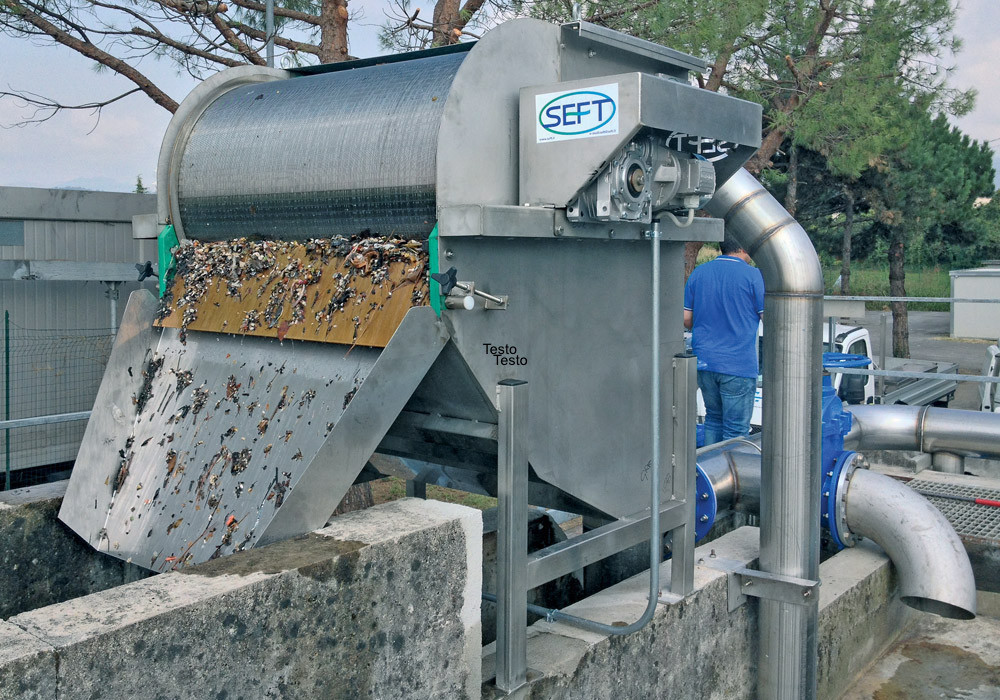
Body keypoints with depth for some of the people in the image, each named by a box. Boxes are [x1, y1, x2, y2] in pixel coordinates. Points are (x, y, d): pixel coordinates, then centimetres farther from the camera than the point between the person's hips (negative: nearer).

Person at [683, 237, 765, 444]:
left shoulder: (698, 273, 6)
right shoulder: (752, 275, -7)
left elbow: (686, 319, 8)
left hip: (704, 362, 5)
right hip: (738, 365, -5)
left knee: (714, 418, 20)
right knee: (736, 429, 3)